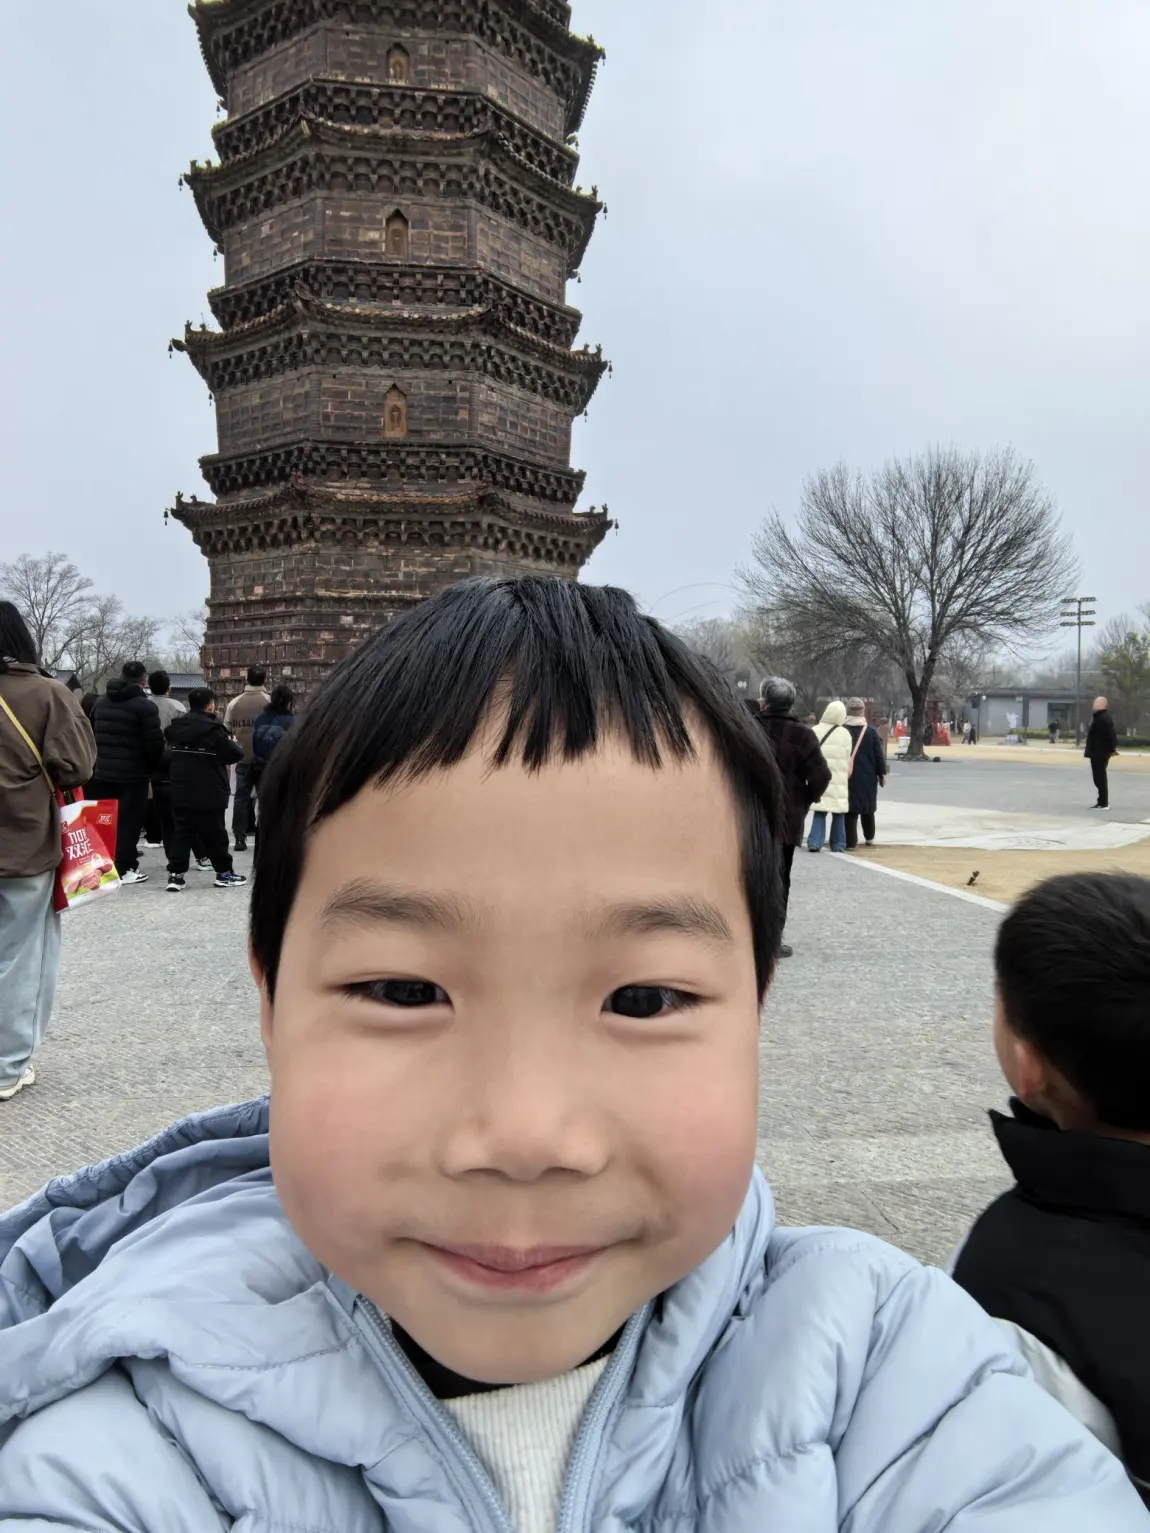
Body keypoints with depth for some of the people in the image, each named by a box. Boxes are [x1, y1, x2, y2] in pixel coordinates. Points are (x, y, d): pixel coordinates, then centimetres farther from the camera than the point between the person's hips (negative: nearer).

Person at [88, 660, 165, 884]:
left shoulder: (100, 702, 11)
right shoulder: (145, 706, -13)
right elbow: (154, 743, -15)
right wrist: (153, 766, 1)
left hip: (103, 771, 6)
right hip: (133, 773, -6)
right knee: (129, 821, 0)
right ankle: (125, 868, 1)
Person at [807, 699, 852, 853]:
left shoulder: (815, 731, -1)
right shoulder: (845, 733, -3)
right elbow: (848, 759, 3)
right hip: (838, 778, -1)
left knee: (820, 811, 5)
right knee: (838, 812, 8)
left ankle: (814, 841, -8)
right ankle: (838, 844, 12)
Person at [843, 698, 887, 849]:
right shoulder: (871, 731, -1)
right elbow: (879, 755, -1)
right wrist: (882, 774, 7)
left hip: (847, 776, -1)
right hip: (867, 777, 1)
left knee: (850, 809, -1)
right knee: (868, 808, 17)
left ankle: (850, 842, -6)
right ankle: (869, 837, 30)